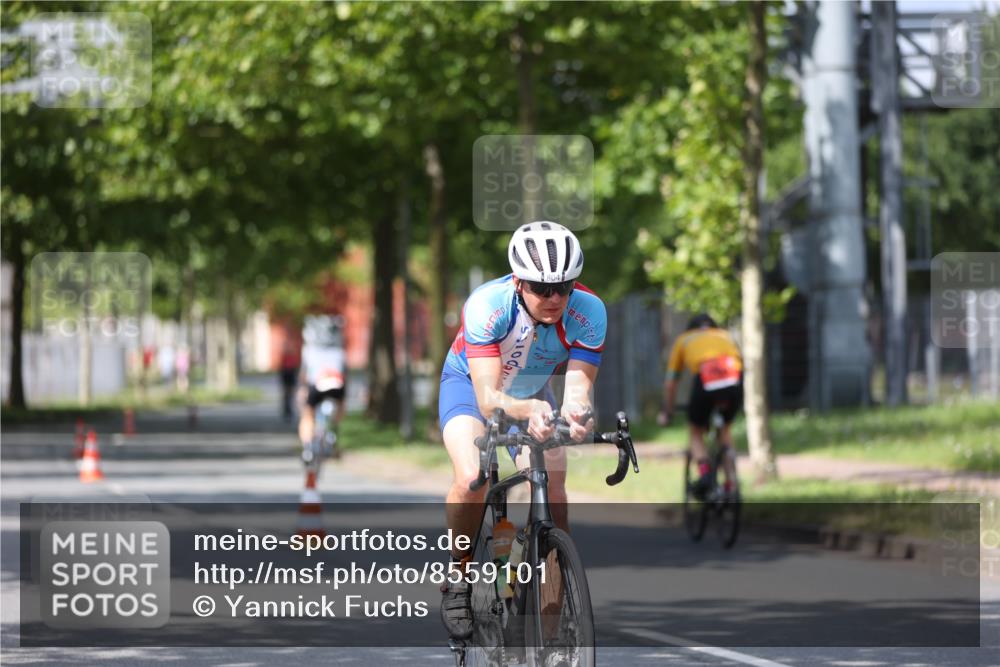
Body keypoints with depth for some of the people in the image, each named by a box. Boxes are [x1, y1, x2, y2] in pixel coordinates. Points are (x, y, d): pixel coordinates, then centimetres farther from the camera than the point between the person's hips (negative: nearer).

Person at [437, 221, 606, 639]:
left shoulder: (588, 312, -31)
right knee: (471, 477, -27)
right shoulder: (486, 305, -39)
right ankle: (457, 581, -7)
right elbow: (488, 398, -44)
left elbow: (578, 385, -35)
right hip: (470, 382, -3)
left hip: (533, 390, 3)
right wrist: (527, 410, -65)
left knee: (553, 492, -13)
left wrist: (575, 412, -60)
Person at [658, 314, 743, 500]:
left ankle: (704, 470, -4)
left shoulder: (683, 340, 33)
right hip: (735, 379, 2)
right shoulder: (725, 335, 38)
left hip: (706, 380, -2)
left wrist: (666, 413, 46)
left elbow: (670, 384, 34)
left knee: (695, 431, 23)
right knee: (725, 428, 29)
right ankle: (730, 486, 19)